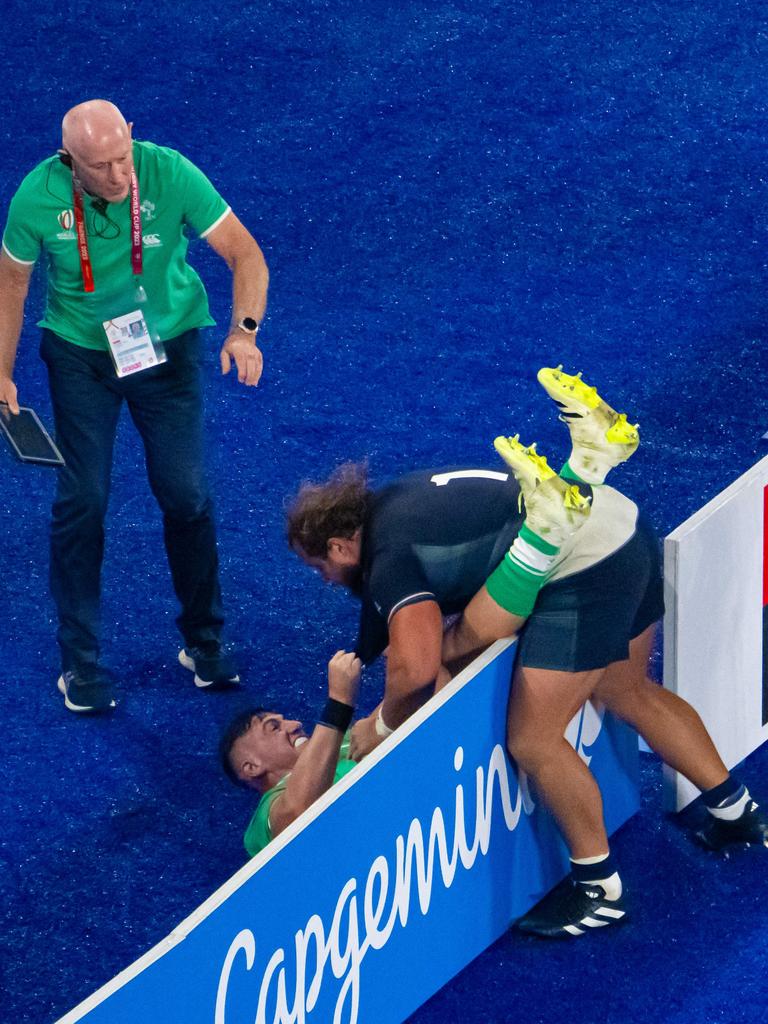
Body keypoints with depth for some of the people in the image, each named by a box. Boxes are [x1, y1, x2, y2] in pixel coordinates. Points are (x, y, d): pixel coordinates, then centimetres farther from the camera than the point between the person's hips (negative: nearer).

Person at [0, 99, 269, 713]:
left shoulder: (170, 174, -24)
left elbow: (245, 253, -20)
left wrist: (245, 329, -36)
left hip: (168, 346, 0)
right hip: (79, 354, 0)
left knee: (186, 494, -2)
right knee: (82, 499, -3)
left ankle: (203, 641, 19)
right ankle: (81, 662, 11)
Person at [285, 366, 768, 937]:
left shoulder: (388, 560, -13)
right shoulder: (395, 500, 15)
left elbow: (416, 668, -23)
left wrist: (383, 725, -5)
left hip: (587, 577, -10)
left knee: (534, 740, -3)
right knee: (628, 692, 28)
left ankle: (599, 889, 8)